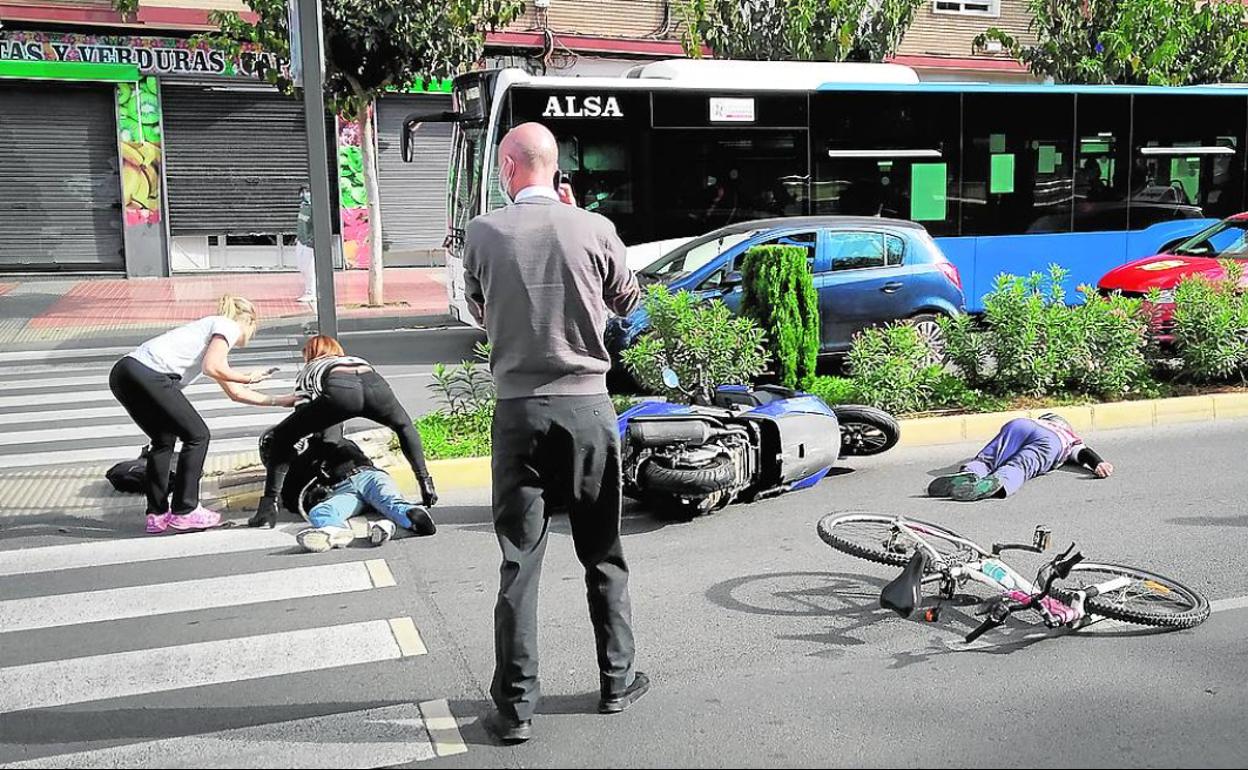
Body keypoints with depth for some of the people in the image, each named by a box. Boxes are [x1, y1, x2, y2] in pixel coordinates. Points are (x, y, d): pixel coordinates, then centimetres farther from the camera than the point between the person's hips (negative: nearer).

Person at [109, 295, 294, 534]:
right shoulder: (228, 326, 8)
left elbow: (235, 392, 37)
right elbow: (211, 367, -9)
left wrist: (279, 401, 41)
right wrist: (248, 377, 6)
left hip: (123, 373, 10)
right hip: (147, 374, -9)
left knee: (164, 440, 22)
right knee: (197, 436, 2)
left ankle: (157, 514, 23)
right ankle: (185, 512, 6)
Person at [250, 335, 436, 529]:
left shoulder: (307, 371, 38)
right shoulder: (356, 359, 46)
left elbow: (302, 413, 31)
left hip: (340, 389, -3)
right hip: (375, 384, 3)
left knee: (282, 436, 15)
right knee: (404, 426, 35)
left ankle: (269, 506, 1)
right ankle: (426, 485, 25)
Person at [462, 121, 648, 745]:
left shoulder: (483, 232, -4)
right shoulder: (594, 229, -4)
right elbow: (628, 302, 12)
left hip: (518, 409, 0)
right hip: (587, 405, 1)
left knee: (519, 559, 6)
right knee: (603, 553, 14)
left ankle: (516, 705, 10)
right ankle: (617, 680, 25)